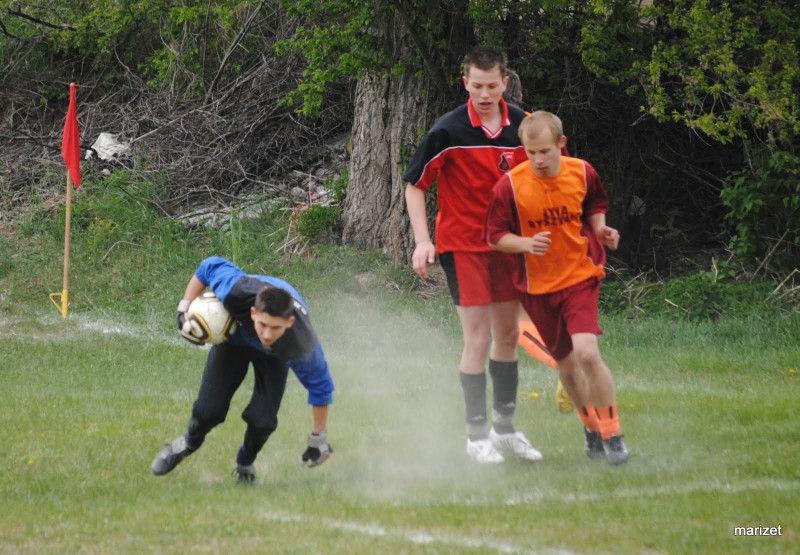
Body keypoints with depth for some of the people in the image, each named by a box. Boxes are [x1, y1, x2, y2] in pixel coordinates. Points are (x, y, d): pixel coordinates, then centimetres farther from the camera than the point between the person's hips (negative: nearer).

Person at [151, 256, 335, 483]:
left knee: (262, 421, -16)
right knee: (209, 410, -8)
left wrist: (319, 439, -14)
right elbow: (211, 266, -23)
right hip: (234, 337, 1)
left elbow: (320, 387, -24)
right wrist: (184, 309, -21)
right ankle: (188, 444, 30)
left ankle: (245, 463, 21)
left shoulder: (303, 345, -43)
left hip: (273, 357, -1)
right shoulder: (236, 292, -46)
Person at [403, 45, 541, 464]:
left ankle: (505, 427, 24)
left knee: (508, 335, 12)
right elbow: (414, 184, -7)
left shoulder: (523, 126, -2)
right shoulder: (448, 131, -14)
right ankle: (477, 435, 2)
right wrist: (422, 240, -15)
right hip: (462, 244, -5)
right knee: (478, 338, -8)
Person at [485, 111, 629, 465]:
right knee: (566, 364, 11)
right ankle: (591, 427, 34)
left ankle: (612, 435, -7)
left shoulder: (582, 173, -6)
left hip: (580, 277, -1)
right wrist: (526, 243, -24)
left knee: (587, 353, -20)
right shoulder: (510, 185, -12)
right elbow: (495, 236, -6)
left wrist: (601, 230, -5)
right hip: (538, 286, 1)